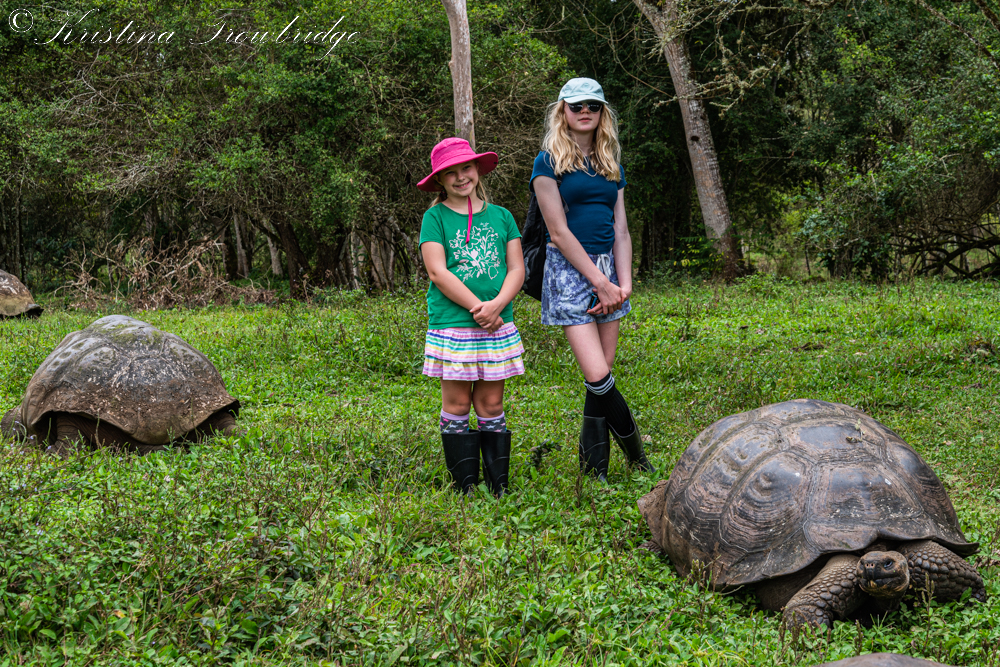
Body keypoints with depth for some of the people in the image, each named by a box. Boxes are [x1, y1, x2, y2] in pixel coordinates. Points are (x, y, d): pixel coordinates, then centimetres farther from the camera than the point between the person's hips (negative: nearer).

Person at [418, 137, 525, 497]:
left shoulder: (500, 216, 10)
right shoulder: (435, 217, 1)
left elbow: (517, 269, 6)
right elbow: (438, 272, -8)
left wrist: (497, 305, -12)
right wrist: (478, 308, -13)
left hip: (498, 327, 3)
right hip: (451, 326, -2)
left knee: (491, 405, 6)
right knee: (457, 405, 1)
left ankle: (500, 486, 11)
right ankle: (465, 487, 9)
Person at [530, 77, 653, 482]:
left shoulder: (611, 164, 15)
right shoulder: (549, 162, -2)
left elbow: (621, 229, 12)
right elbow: (559, 230, -9)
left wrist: (624, 283, -3)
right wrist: (600, 281, -12)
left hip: (608, 268, 6)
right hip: (570, 270, -6)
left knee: (603, 377, 3)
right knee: (597, 377, -15)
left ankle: (594, 471, 9)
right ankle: (638, 458, 1)